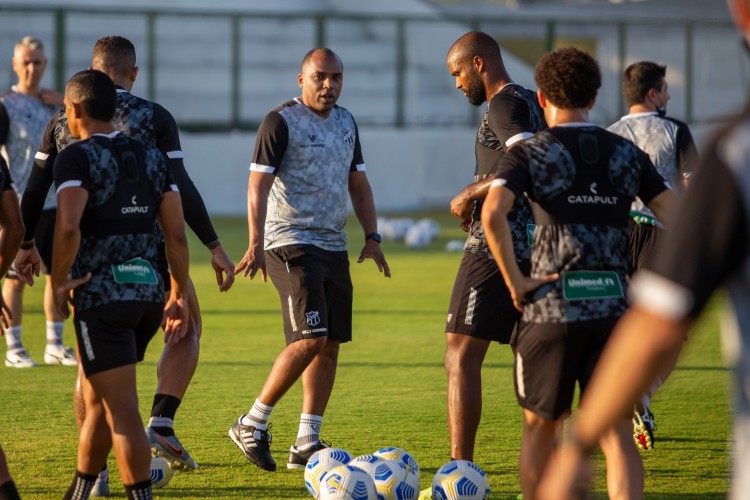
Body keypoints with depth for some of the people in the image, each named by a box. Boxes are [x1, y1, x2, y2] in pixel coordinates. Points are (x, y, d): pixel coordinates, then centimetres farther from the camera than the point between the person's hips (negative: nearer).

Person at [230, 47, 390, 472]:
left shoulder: (346, 122, 15)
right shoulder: (281, 121, -7)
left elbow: (359, 184, 22)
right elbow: (258, 184, -12)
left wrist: (372, 236, 12)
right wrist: (255, 242, -22)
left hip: (334, 245, 8)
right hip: (290, 243, -8)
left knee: (331, 344, 3)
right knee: (310, 338, -17)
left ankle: (307, 444, 9)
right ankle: (252, 425, -5)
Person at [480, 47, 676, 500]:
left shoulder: (529, 153, 0)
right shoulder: (628, 154, 10)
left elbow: (493, 212, -18)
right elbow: (677, 219, 5)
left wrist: (515, 281, -11)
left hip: (553, 308, -2)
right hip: (616, 307, 2)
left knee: (541, 427, 14)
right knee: (617, 432, 2)